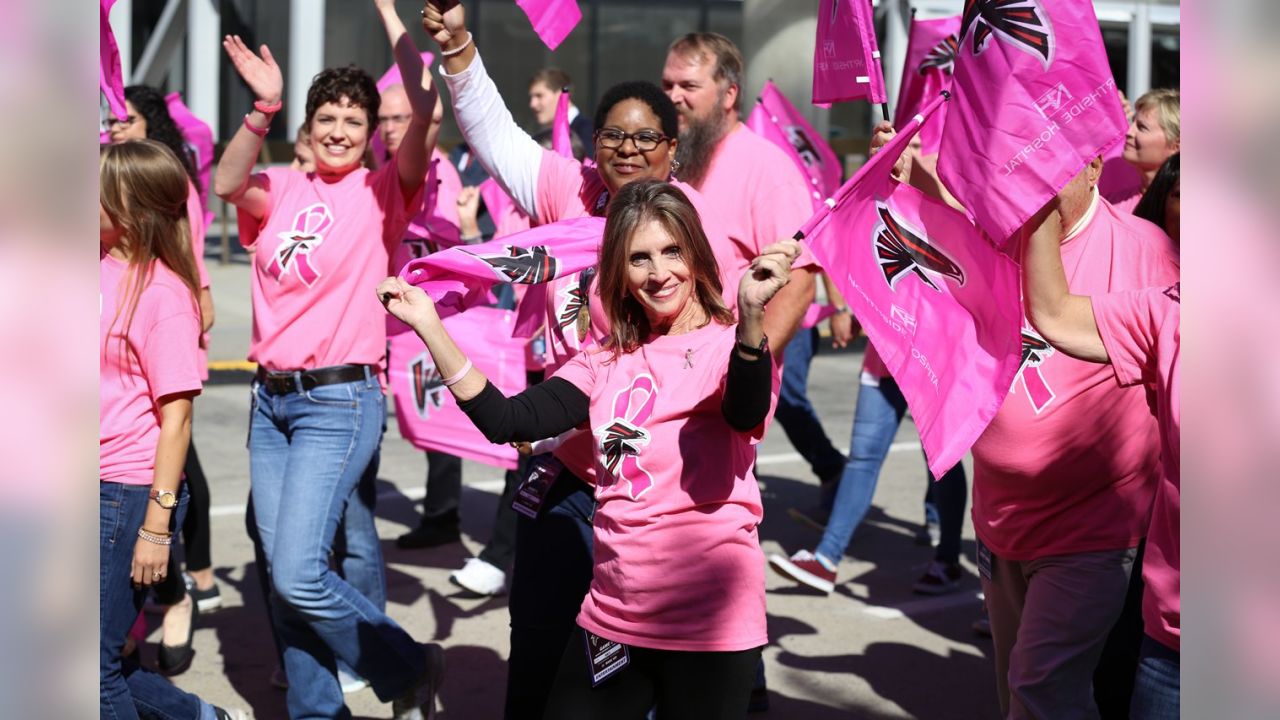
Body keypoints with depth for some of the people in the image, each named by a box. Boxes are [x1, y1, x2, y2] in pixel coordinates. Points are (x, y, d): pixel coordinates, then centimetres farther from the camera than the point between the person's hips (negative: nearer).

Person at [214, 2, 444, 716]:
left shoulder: (382, 190, -2)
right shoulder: (284, 188, 10)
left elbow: (427, 113, -17)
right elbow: (227, 184, -11)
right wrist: (263, 107, -22)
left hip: (340, 401, -5)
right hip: (272, 397, 6)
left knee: (298, 573, -13)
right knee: (285, 574, 7)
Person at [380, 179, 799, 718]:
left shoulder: (731, 342, -6)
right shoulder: (608, 362, 9)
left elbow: (746, 414, -29)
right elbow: (505, 420, -1)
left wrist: (751, 314, -46)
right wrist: (429, 326, -9)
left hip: (710, 625, -5)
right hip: (611, 618, 5)